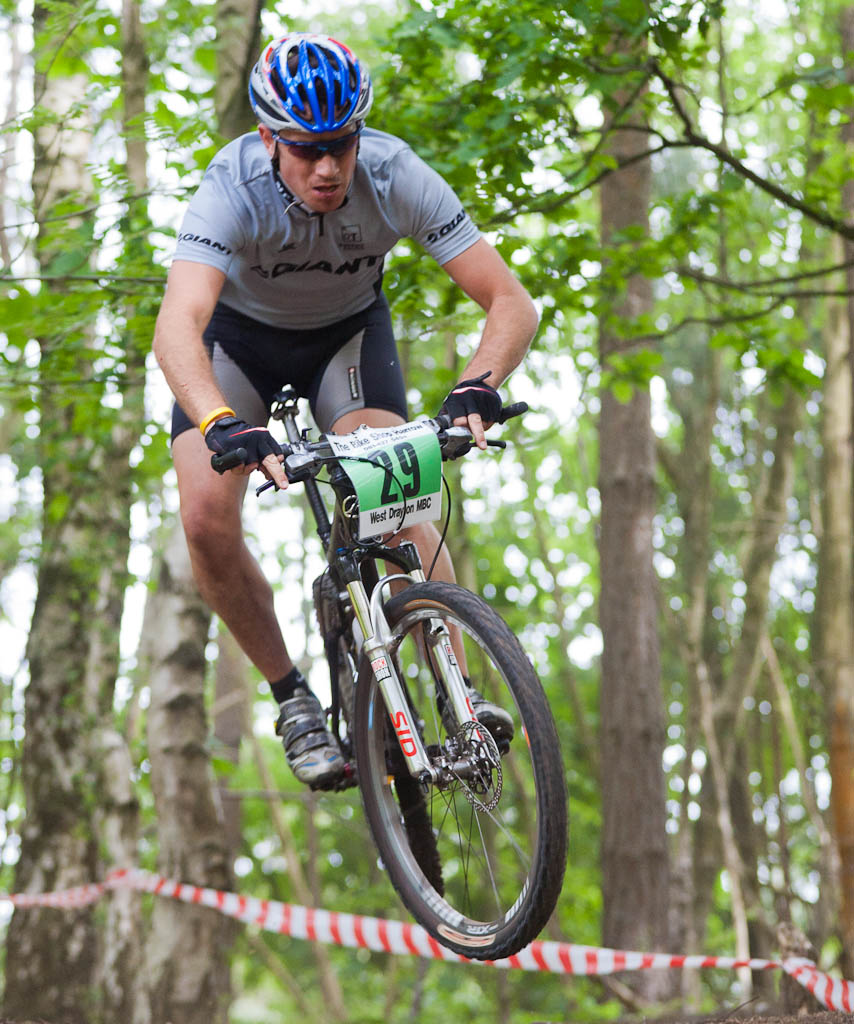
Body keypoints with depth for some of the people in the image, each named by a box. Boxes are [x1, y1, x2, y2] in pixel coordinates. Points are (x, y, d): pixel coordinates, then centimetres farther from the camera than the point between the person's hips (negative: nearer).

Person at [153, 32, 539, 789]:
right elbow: (175, 331, -49)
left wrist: (477, 388, -50)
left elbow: (512, 303, -30)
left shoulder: (397, 179, -31)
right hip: (239, 335, 0)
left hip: (348, 331, 0)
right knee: (206, 516, -20)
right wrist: (229, 428, -66)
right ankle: (293, 699, -3)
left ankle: (460, 696, -20)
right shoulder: (233, 191, -36)